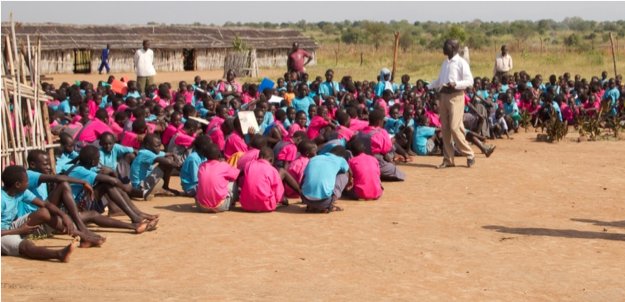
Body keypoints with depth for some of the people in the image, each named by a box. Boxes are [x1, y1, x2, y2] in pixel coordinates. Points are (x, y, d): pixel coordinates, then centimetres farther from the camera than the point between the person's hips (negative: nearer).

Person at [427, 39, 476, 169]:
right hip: (444, 95, 7)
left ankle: (469, 155, 1)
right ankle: (448, 159, 12)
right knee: (445, 128, 6)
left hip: (456, 96, -7)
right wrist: (427, 86, 13)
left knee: (455, 127, -13)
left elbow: (469, 81, -12)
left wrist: (455, 84, -24)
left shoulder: (461, 63, -7)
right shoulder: (445, 63, 15)